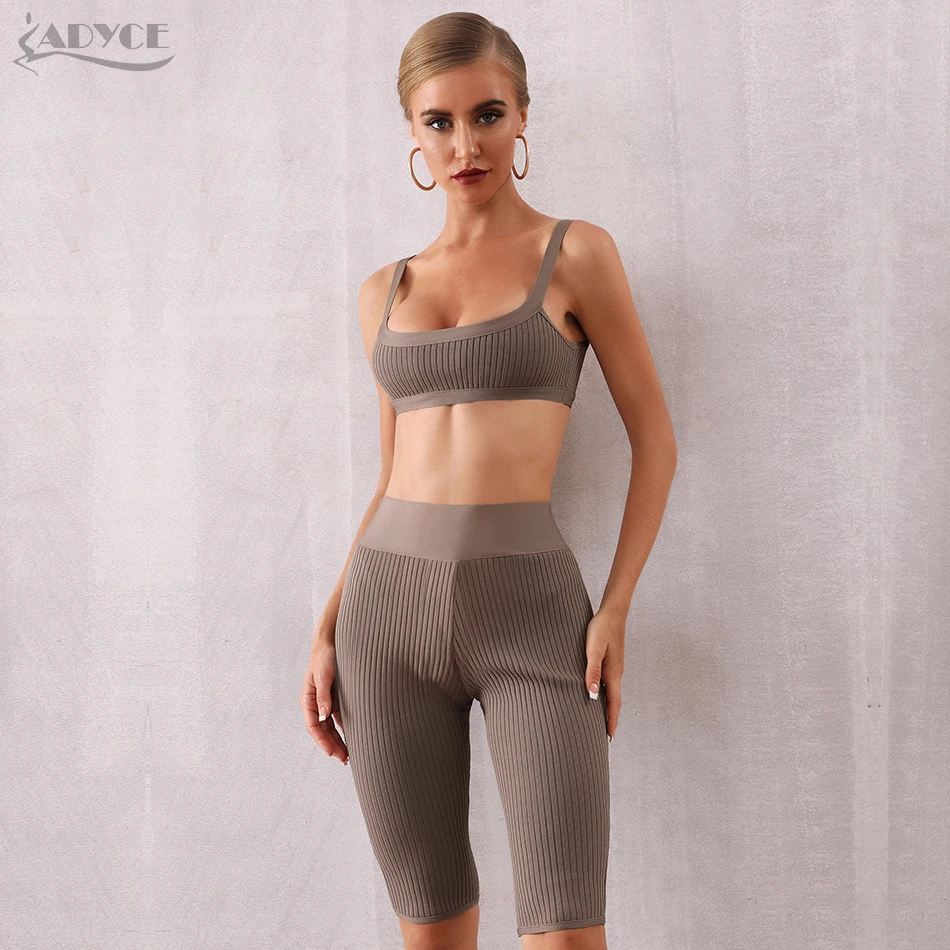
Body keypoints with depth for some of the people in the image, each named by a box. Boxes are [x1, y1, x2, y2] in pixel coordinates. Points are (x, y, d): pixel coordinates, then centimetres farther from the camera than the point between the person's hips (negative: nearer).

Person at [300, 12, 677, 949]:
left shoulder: (574, 254, 1)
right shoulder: (385, 292, 12)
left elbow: (654, 440, 1)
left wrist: (615, 609, -7)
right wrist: (328, 630, 9)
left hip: (527, 607, -3)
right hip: (388, 599, 4)